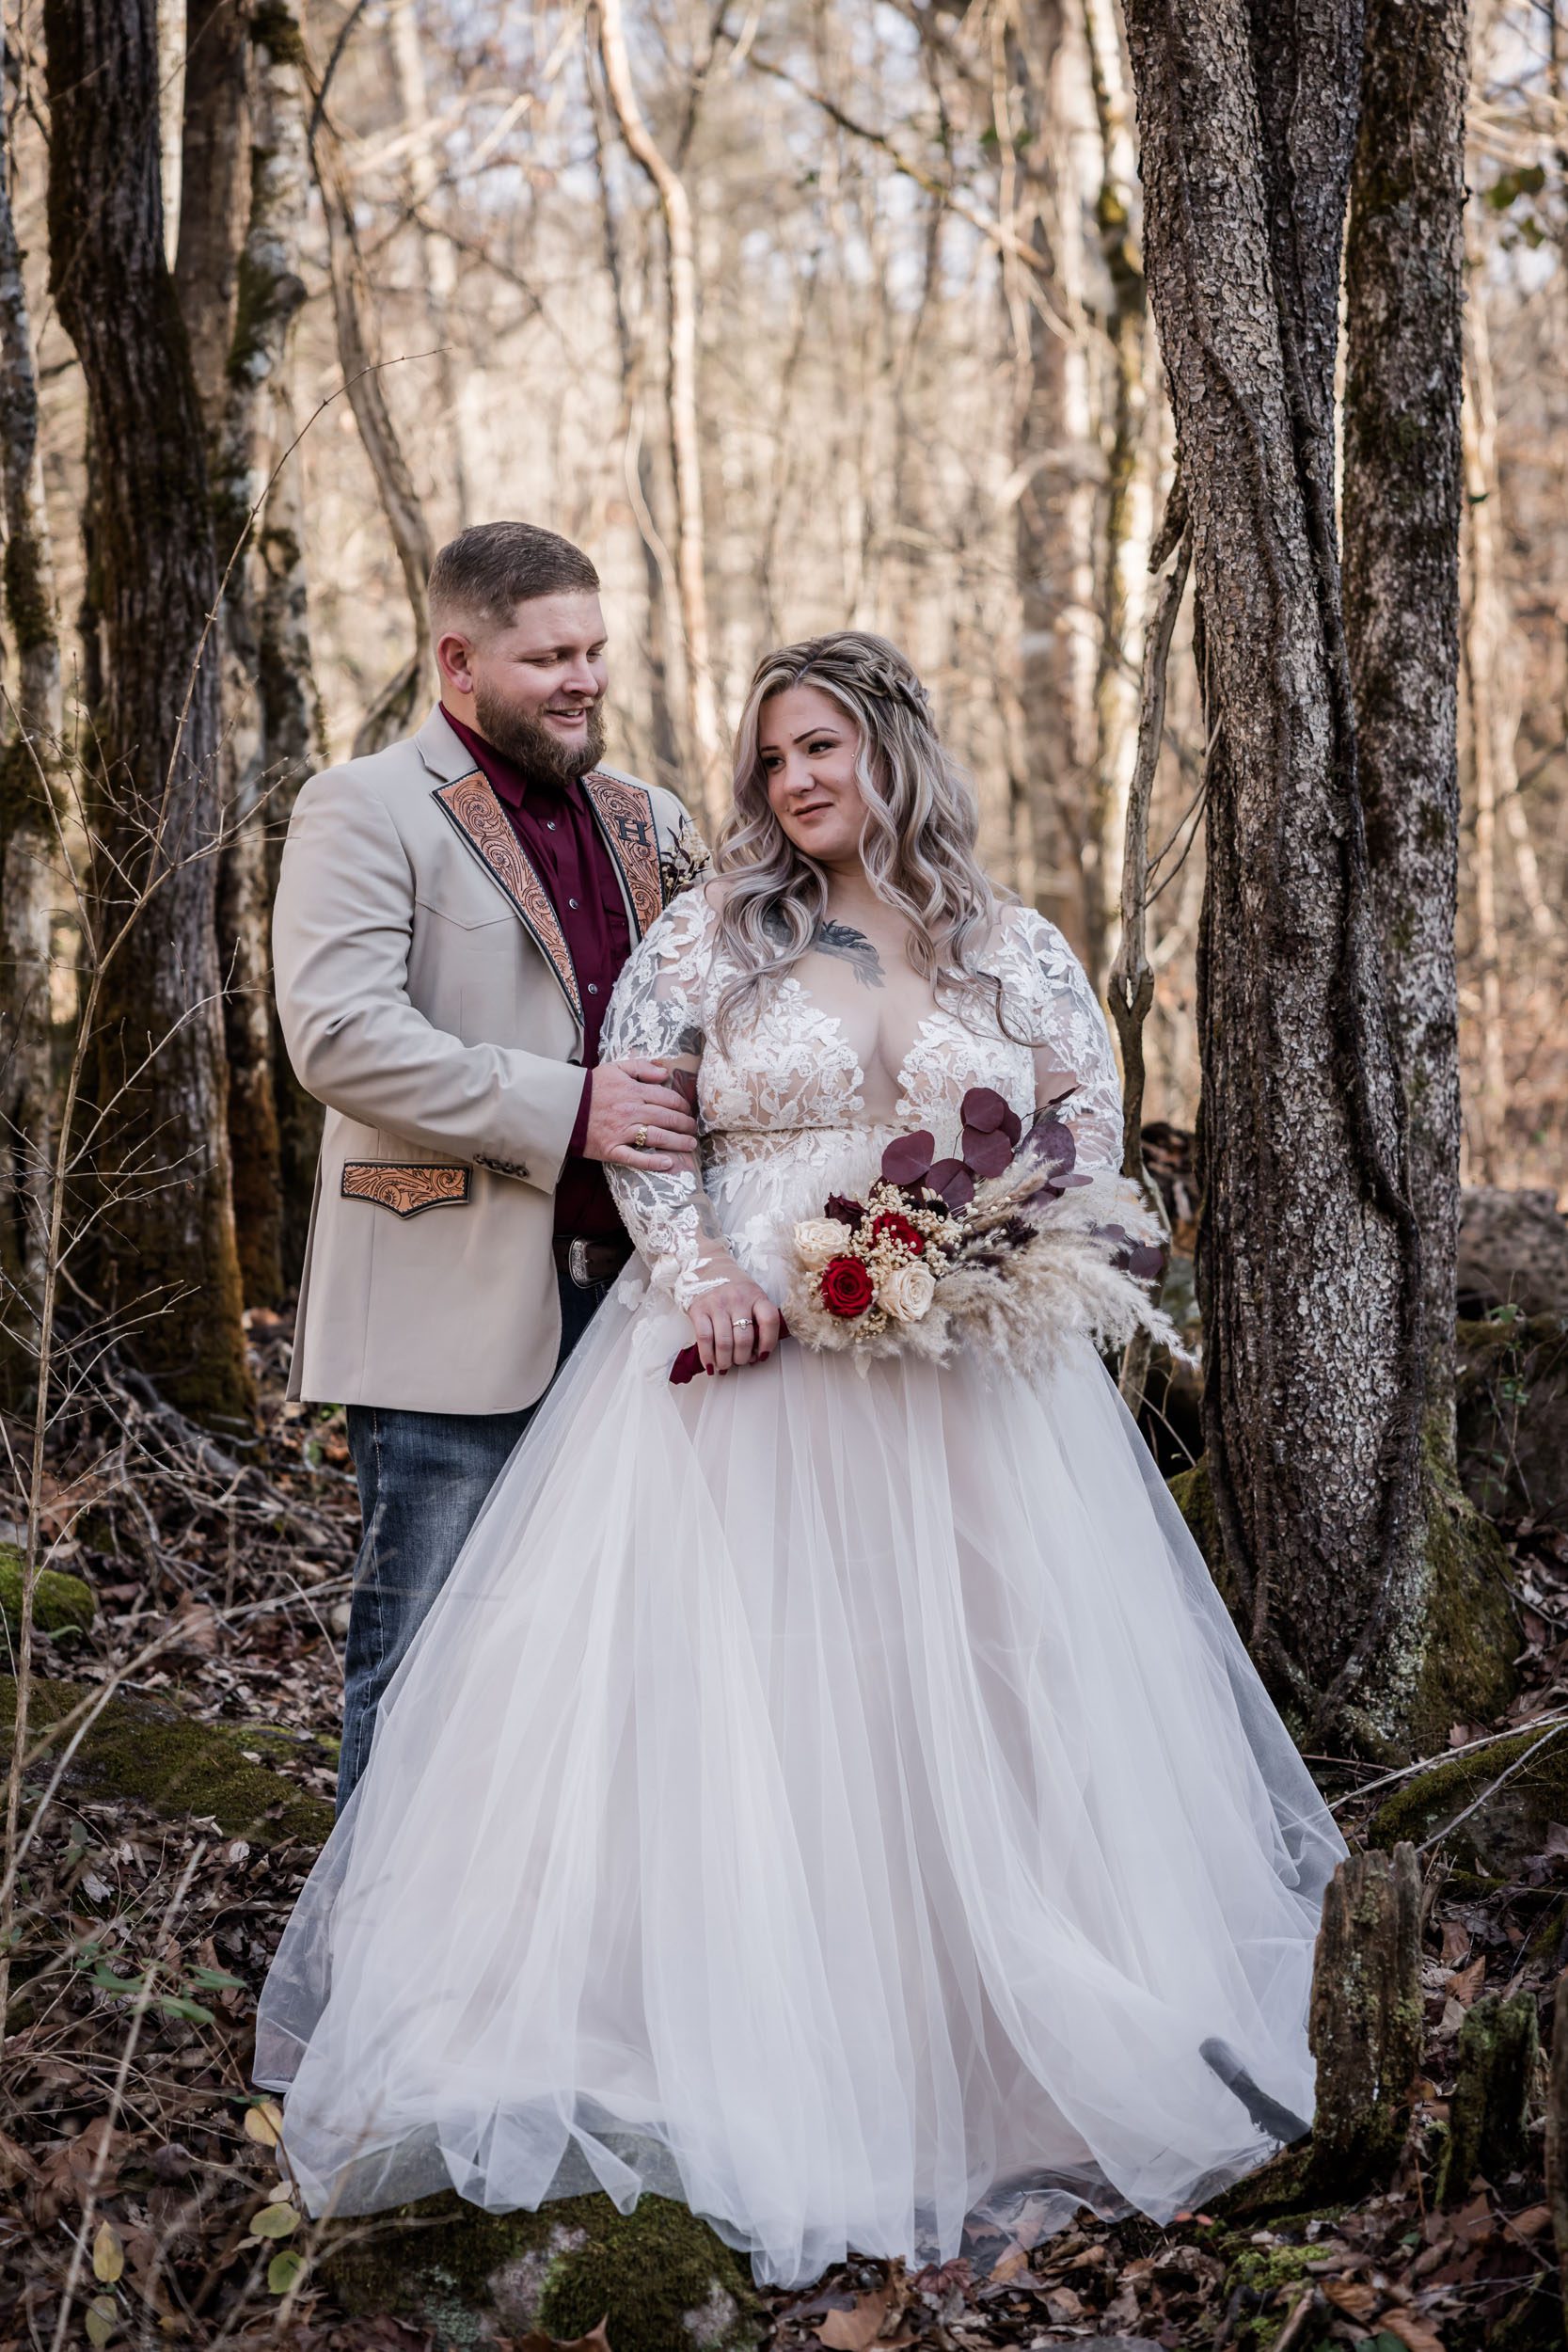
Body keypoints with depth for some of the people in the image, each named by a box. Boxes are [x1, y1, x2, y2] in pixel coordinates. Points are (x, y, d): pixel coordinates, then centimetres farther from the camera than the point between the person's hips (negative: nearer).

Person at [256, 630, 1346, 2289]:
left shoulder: (1014, 951, 9)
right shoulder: (713, 933, 6)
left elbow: (1091, 1135, 10)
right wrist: (697, 1270, -12)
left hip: (964, 1373, 1)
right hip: (747, 1354, -1)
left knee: (972, 1698, 2)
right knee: (736, 1698, -3)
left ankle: (989, 2058, 16)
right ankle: (746, 2058, 5)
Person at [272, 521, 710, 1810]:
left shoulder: (647, 819, 16)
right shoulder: (365, 809, -4)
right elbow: (337, 1034, -16)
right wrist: (563, 1109, -19)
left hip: (628, 1290, 6)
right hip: (457, 1307, -6)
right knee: (425, 1654, 1)